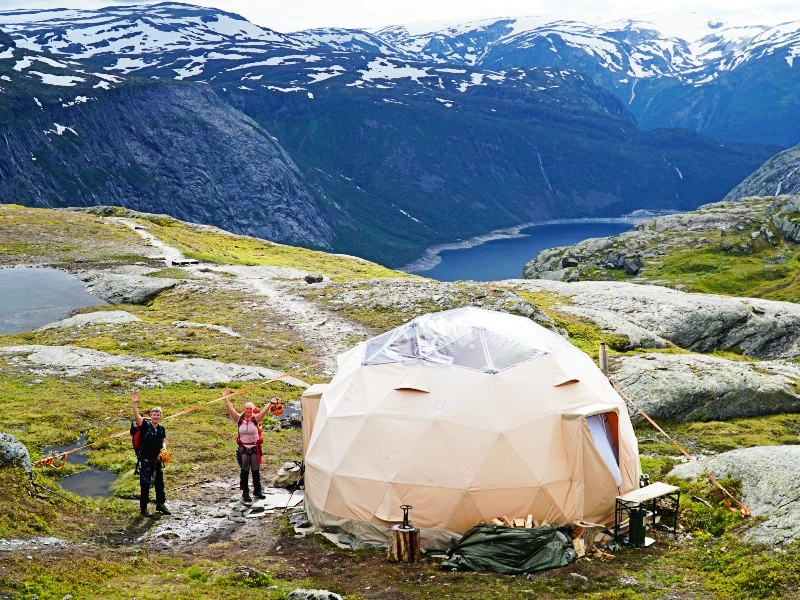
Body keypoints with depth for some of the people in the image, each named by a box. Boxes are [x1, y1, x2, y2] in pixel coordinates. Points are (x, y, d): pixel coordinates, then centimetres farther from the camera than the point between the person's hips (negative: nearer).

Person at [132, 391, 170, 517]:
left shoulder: (161, 428, 4)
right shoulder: (145, 425, -12)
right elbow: (137, 417, -30)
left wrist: (164, 447, -2)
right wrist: (135, 404, -46)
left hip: (157, 460, 5)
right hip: (146, 460, -5)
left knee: (159, 483, 15)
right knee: (145, 485, 0)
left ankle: (160, 504, 30)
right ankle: (143, 508, 8)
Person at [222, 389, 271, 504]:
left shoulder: (256, 419, -2)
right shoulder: (239, 419, -1)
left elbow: (264, 410, -12)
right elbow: (231, 409, -7)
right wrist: (225, 398, -14)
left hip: (255, 448, 1)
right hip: (243, 449, -1)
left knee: (256, 471, 11)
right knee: (244, 471, 2)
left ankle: (257, 490, 25)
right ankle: (245, 493, 9)